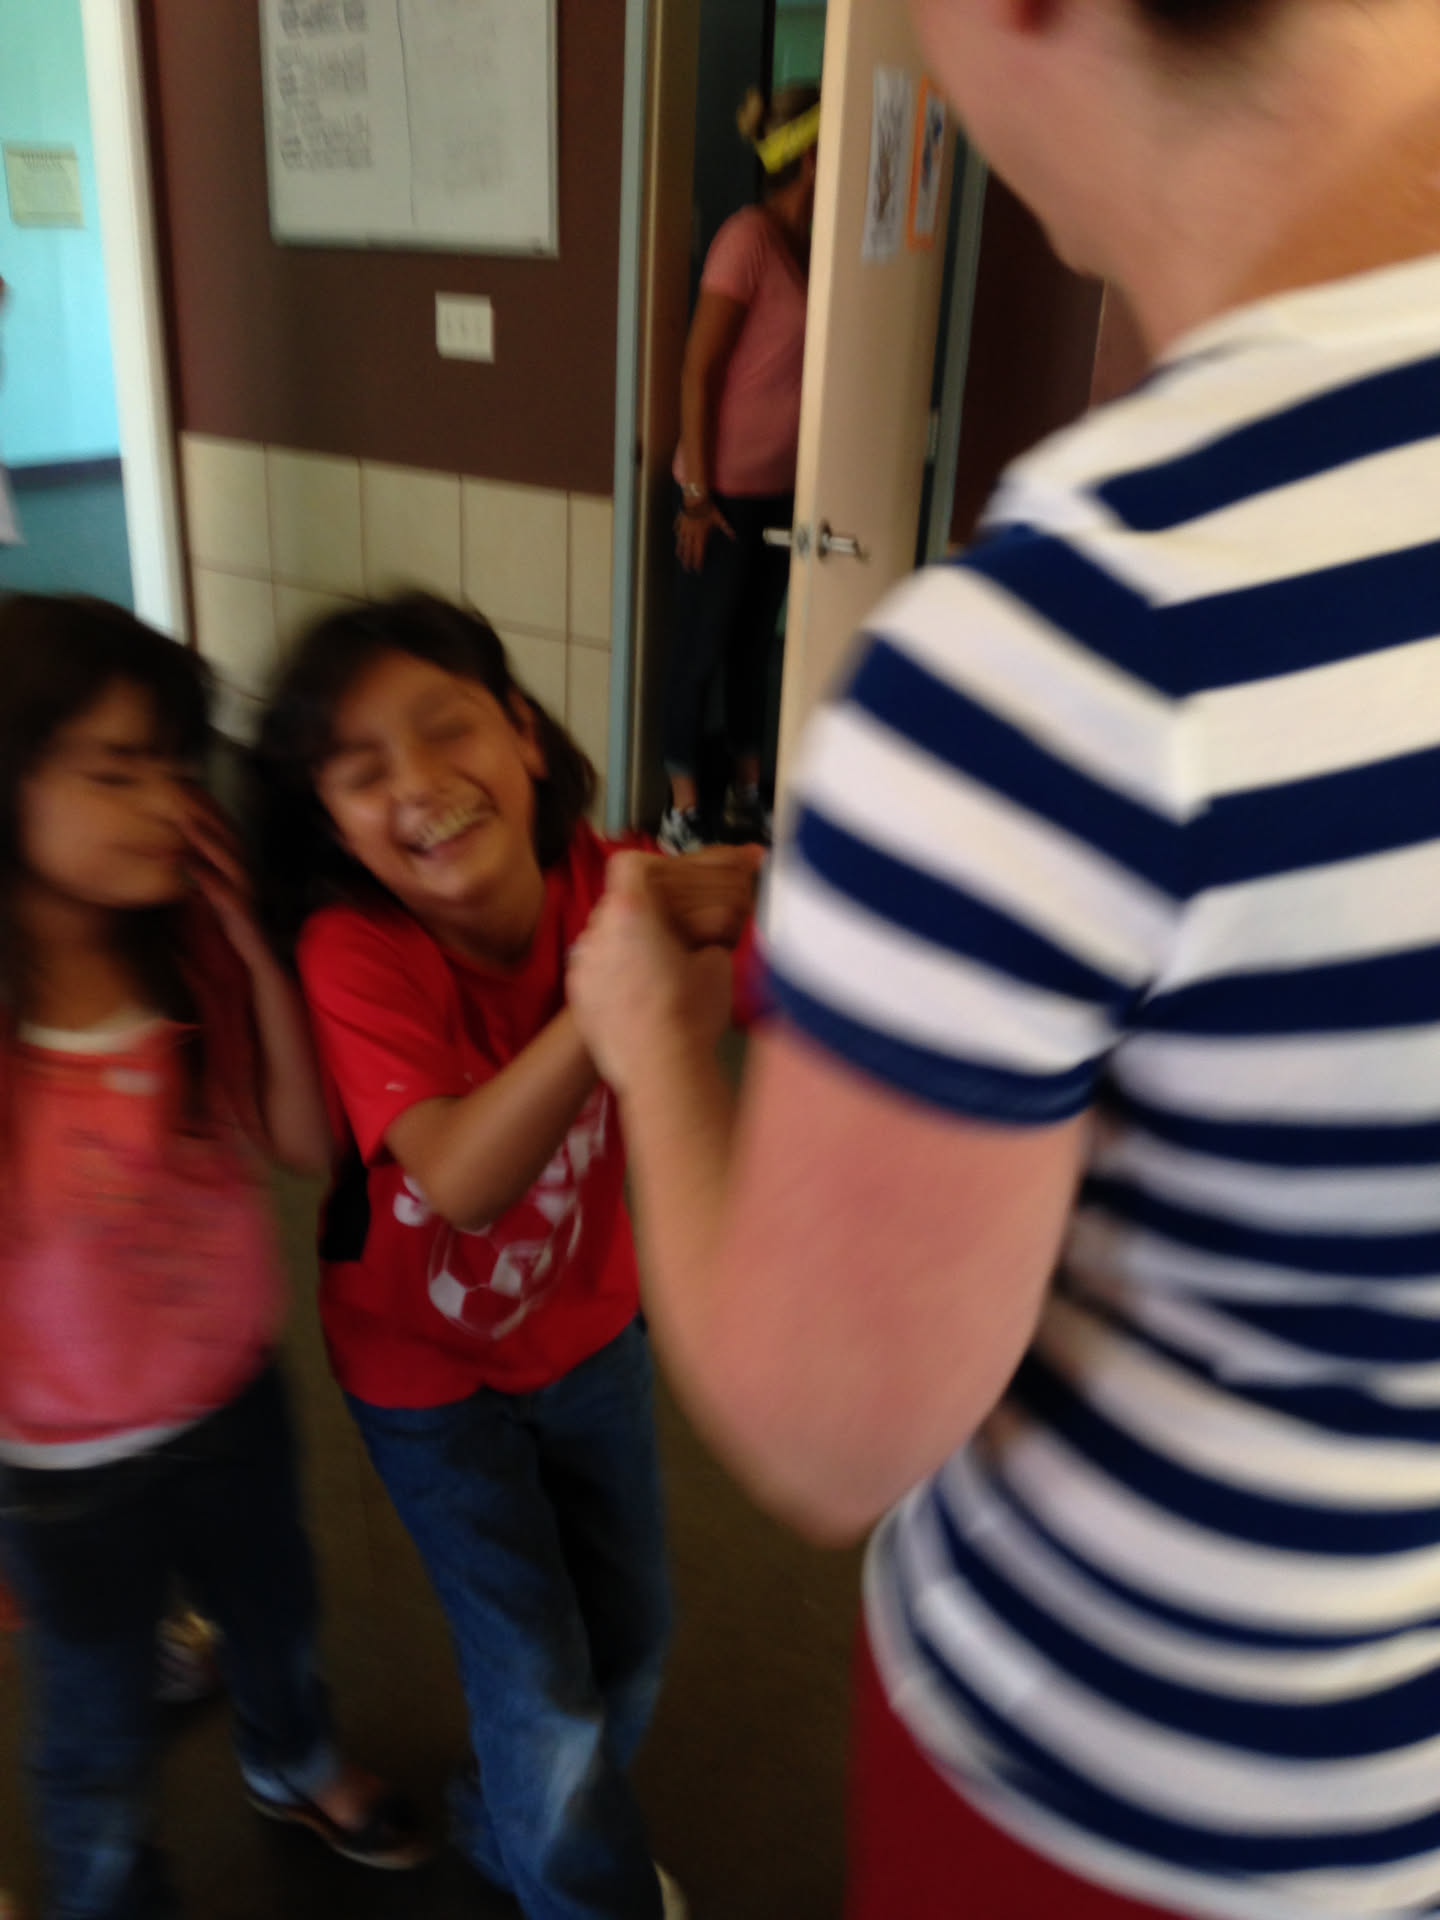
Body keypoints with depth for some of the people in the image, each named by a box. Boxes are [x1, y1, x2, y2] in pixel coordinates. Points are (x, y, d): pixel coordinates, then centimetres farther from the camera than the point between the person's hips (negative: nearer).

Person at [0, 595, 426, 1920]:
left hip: (234, 1399, 5)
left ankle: (294, 1767, 65)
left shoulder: (190, 952, -13)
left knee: (278, 1619, 32)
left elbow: (308, 1143, -14)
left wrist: (248, 935, -22)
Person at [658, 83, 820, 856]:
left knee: (755, 641, 16)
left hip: (784, 488, 7)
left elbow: (801, 363, 10)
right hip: (727, 487, -7)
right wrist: (696, 492, -16)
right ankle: (682, 812, 16)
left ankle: (747, 794, 30)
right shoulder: (749, 237, -15)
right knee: (700, 647, 4)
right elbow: (698, 369, -16)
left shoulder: (808, 242, 7)